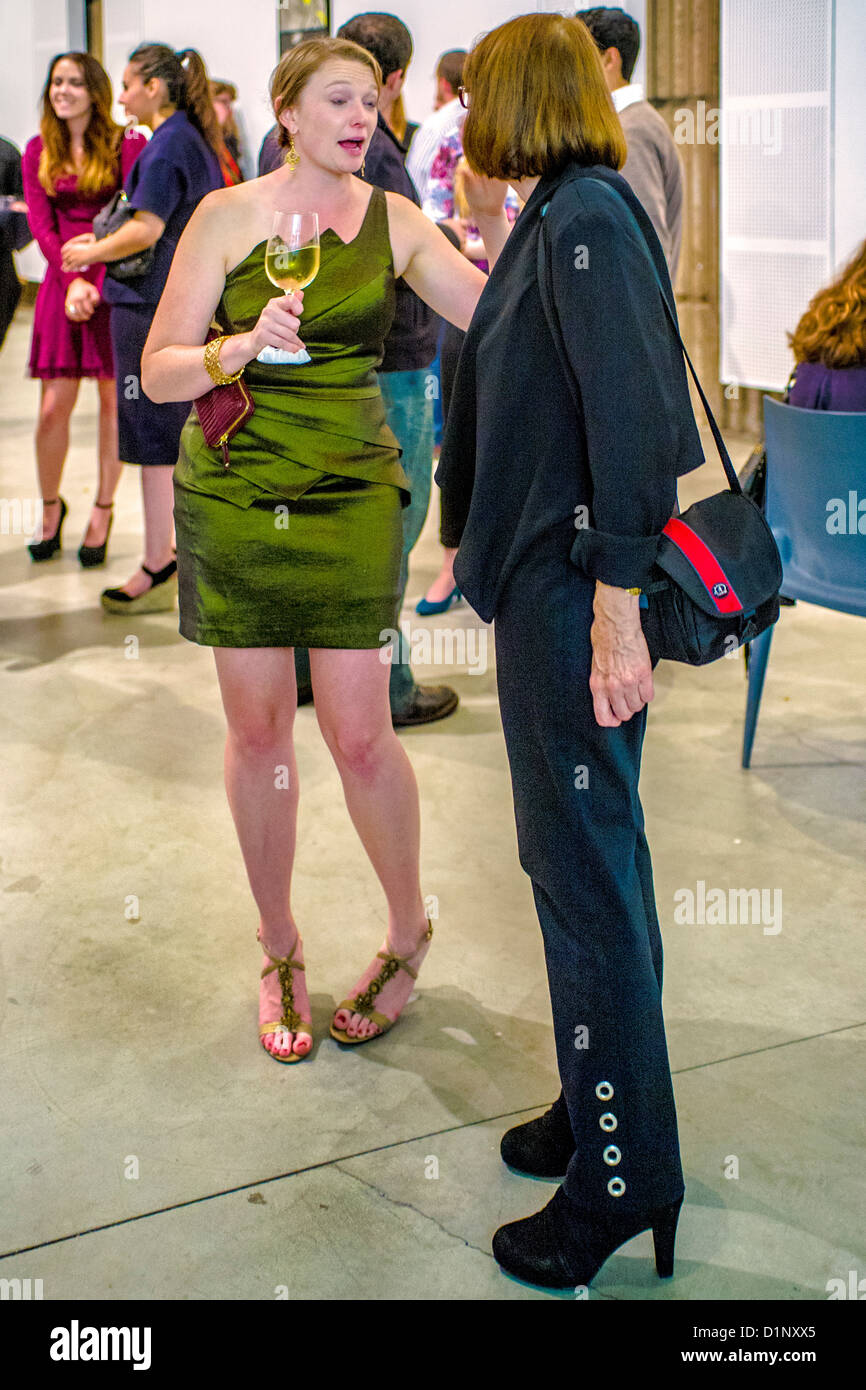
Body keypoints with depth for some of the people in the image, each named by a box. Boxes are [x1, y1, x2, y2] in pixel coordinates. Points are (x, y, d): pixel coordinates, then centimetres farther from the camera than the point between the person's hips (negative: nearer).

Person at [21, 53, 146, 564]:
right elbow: (42, 223, 2)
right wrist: (71, 280, -13)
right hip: (62, 282, 2)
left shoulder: (126, 146, -2)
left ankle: (103, 512, 16)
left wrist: (99, 286, -17)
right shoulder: (39, 151, 9)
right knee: (53, 408, -1)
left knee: (114, 399, 3)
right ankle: (51, 507, 20)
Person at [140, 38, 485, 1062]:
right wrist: (242, 347, -22)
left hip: (351, 494, 1)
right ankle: (278, 952, 24)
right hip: (232, 491, 0)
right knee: (257, 728, 6)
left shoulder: (394, 221, 5)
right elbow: (159, 370, -4)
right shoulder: (228, 216, -1)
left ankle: (407, 929, 22)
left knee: (358, 735, -3)